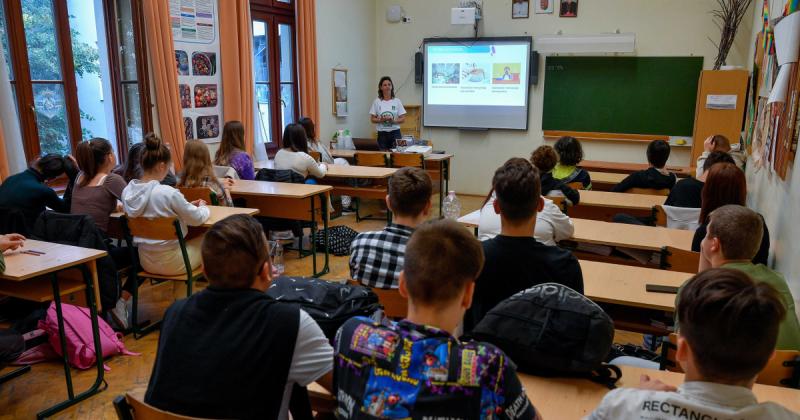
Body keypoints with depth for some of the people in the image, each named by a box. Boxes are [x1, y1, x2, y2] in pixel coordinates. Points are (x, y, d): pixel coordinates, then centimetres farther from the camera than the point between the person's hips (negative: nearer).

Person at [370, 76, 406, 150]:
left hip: (395, 133, 0)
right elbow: (372, 119, 4)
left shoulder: (397, 101, 2)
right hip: (382, 134, 0)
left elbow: (403, 119, 2)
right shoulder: (376, 102, 2)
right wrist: (381, 120, -15)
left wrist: (393, 121, -16)